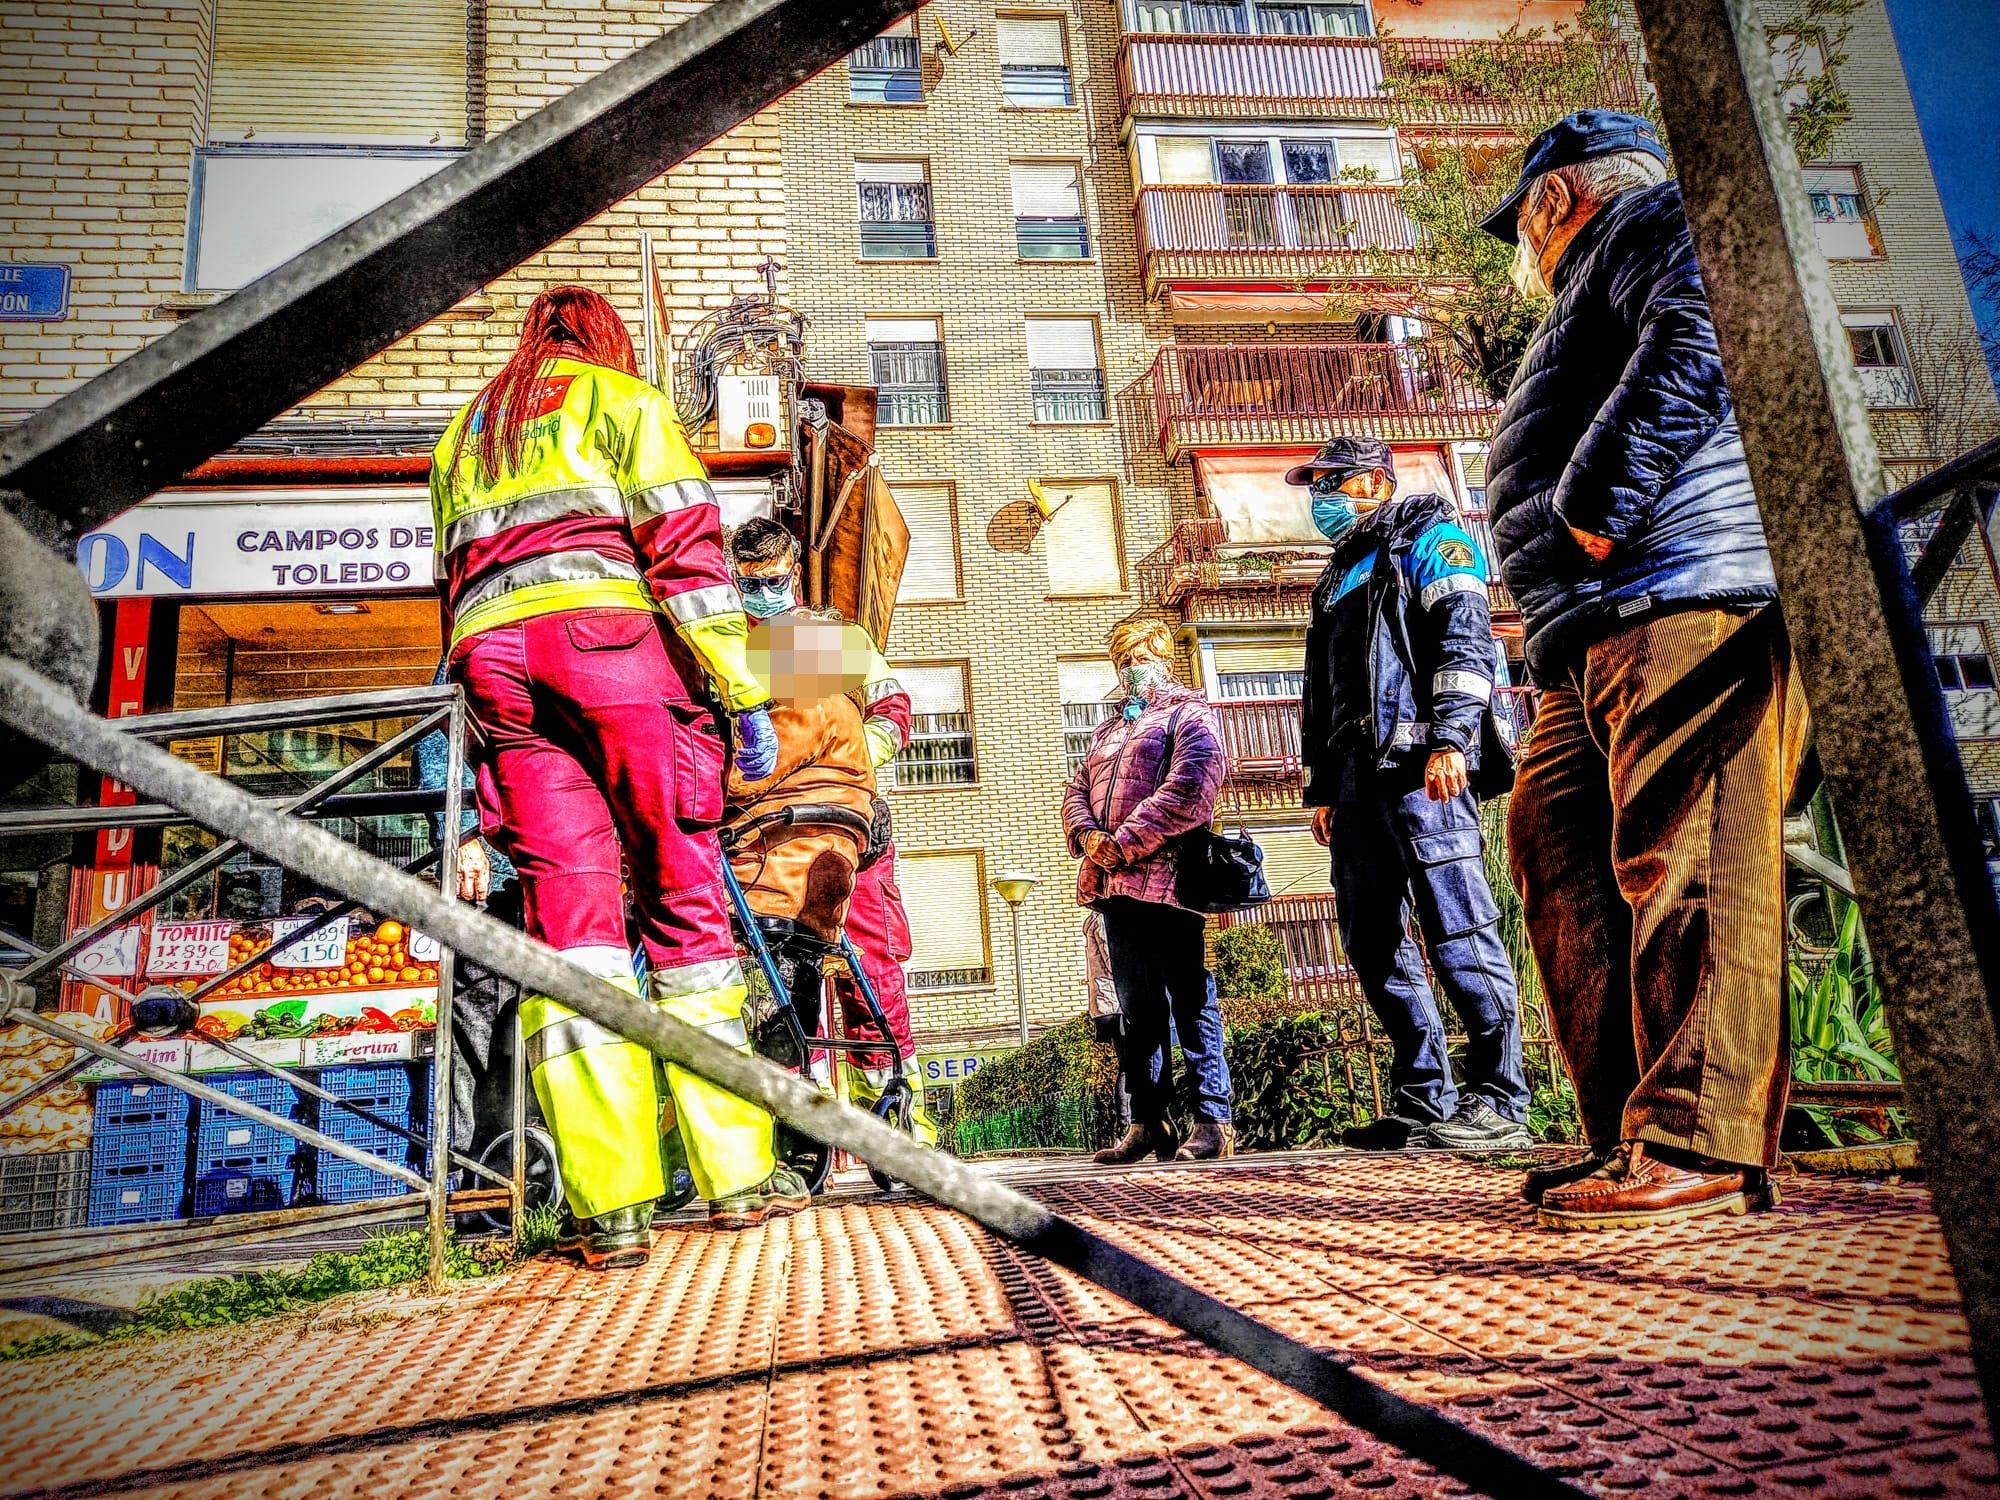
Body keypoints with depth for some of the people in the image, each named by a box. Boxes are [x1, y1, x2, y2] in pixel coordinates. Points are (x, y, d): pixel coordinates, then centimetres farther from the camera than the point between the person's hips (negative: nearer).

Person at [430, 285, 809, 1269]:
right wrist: (742, 690, -5)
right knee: (684, 901, -1)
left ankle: (610, 1207, -10)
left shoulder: (464, 431, 32)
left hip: (490, 655, 5)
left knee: (568, 918, -4)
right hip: (607, 634, -4)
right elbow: (683, 541, -1)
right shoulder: (621, 395, 14)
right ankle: (737, 1174, 0)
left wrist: (491, 723, 25)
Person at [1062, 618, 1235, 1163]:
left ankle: (1212, 1120, 0)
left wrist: (1125, 843, -16)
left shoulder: (1188, 713, 3)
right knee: (1138, 1006, 9)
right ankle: (1147, 1122, 15)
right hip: (1114, 883, 7)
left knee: (1190, 1001, -5)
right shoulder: (1107, 730, 28)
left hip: (1164, 876, -7)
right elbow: (1077, 790, 19)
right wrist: (1088, 836, -5)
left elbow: (1191, 785, -13)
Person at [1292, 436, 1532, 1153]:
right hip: (1356, 775, 9)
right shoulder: (1339, 576, 30)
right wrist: (1321, 785, 21)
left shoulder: (1425, 535, 7)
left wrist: (1451, 736, -20)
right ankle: (1424, 1100, 11)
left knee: (1456, 927, -12)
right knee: (1373, 940, 5)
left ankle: (1498, 1103, -7)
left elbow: (1465, 632, -8)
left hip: (1418, 763, -9)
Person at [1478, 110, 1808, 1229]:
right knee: (1558, 851, 4)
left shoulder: (1656, 218, 9)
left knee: (1682, 855, -15)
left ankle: (1701, 1146, -15)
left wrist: (1599, 501, -17)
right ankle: (1630, 1133, 7)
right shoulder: (1587, 306, 38)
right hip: (1597, 638, 10)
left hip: (1687, 593, -10)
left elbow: (1697, 335, -14)